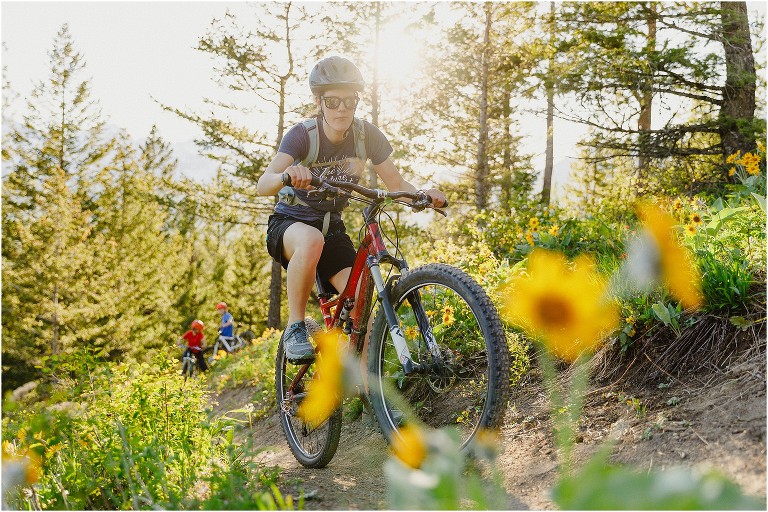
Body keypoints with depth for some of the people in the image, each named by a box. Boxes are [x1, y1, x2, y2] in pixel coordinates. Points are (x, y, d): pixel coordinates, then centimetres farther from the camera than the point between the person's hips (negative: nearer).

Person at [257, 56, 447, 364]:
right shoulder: (303, 134, -19)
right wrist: (285, 175, -56)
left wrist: (424, 195, -29)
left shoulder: (366, 135, -9)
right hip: (289, 224, -3)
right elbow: (262, 185, -33)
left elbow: (396, 183, -7)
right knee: (312, 240, -40)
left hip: (331, 228, 4)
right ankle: (295, 327, -24)